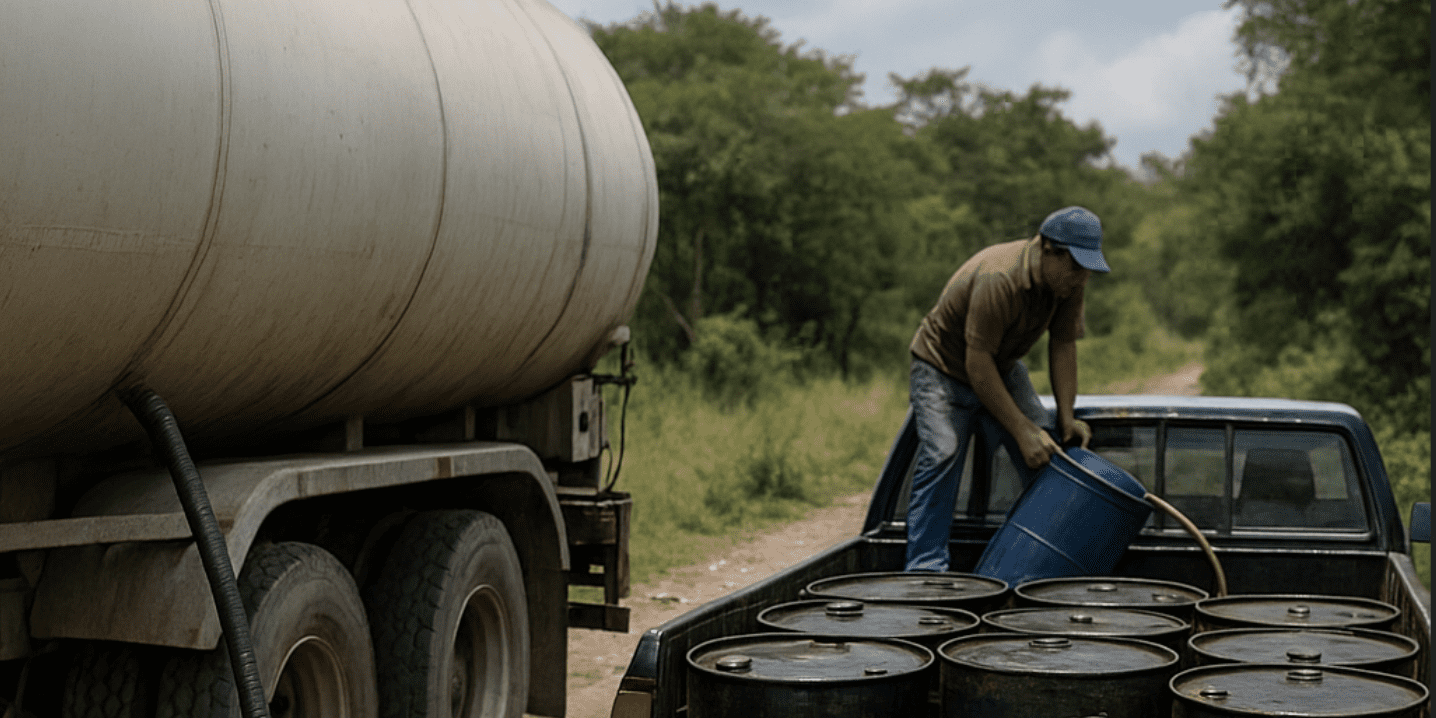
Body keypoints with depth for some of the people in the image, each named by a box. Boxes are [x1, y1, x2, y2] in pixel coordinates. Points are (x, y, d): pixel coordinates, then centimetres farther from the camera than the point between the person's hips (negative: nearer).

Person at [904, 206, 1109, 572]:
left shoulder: (1068, 280, -12)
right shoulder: (998, 280, -36)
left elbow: (1063, 346, -3)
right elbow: (978, 364, -33)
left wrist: (1066, 417, -12)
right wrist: (1022, 430, -31)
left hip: (1003, 367, 7)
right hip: (944, 366, -7)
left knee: (1047, 452, -6)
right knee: (942, 456, -21)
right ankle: (926, 569, -18)